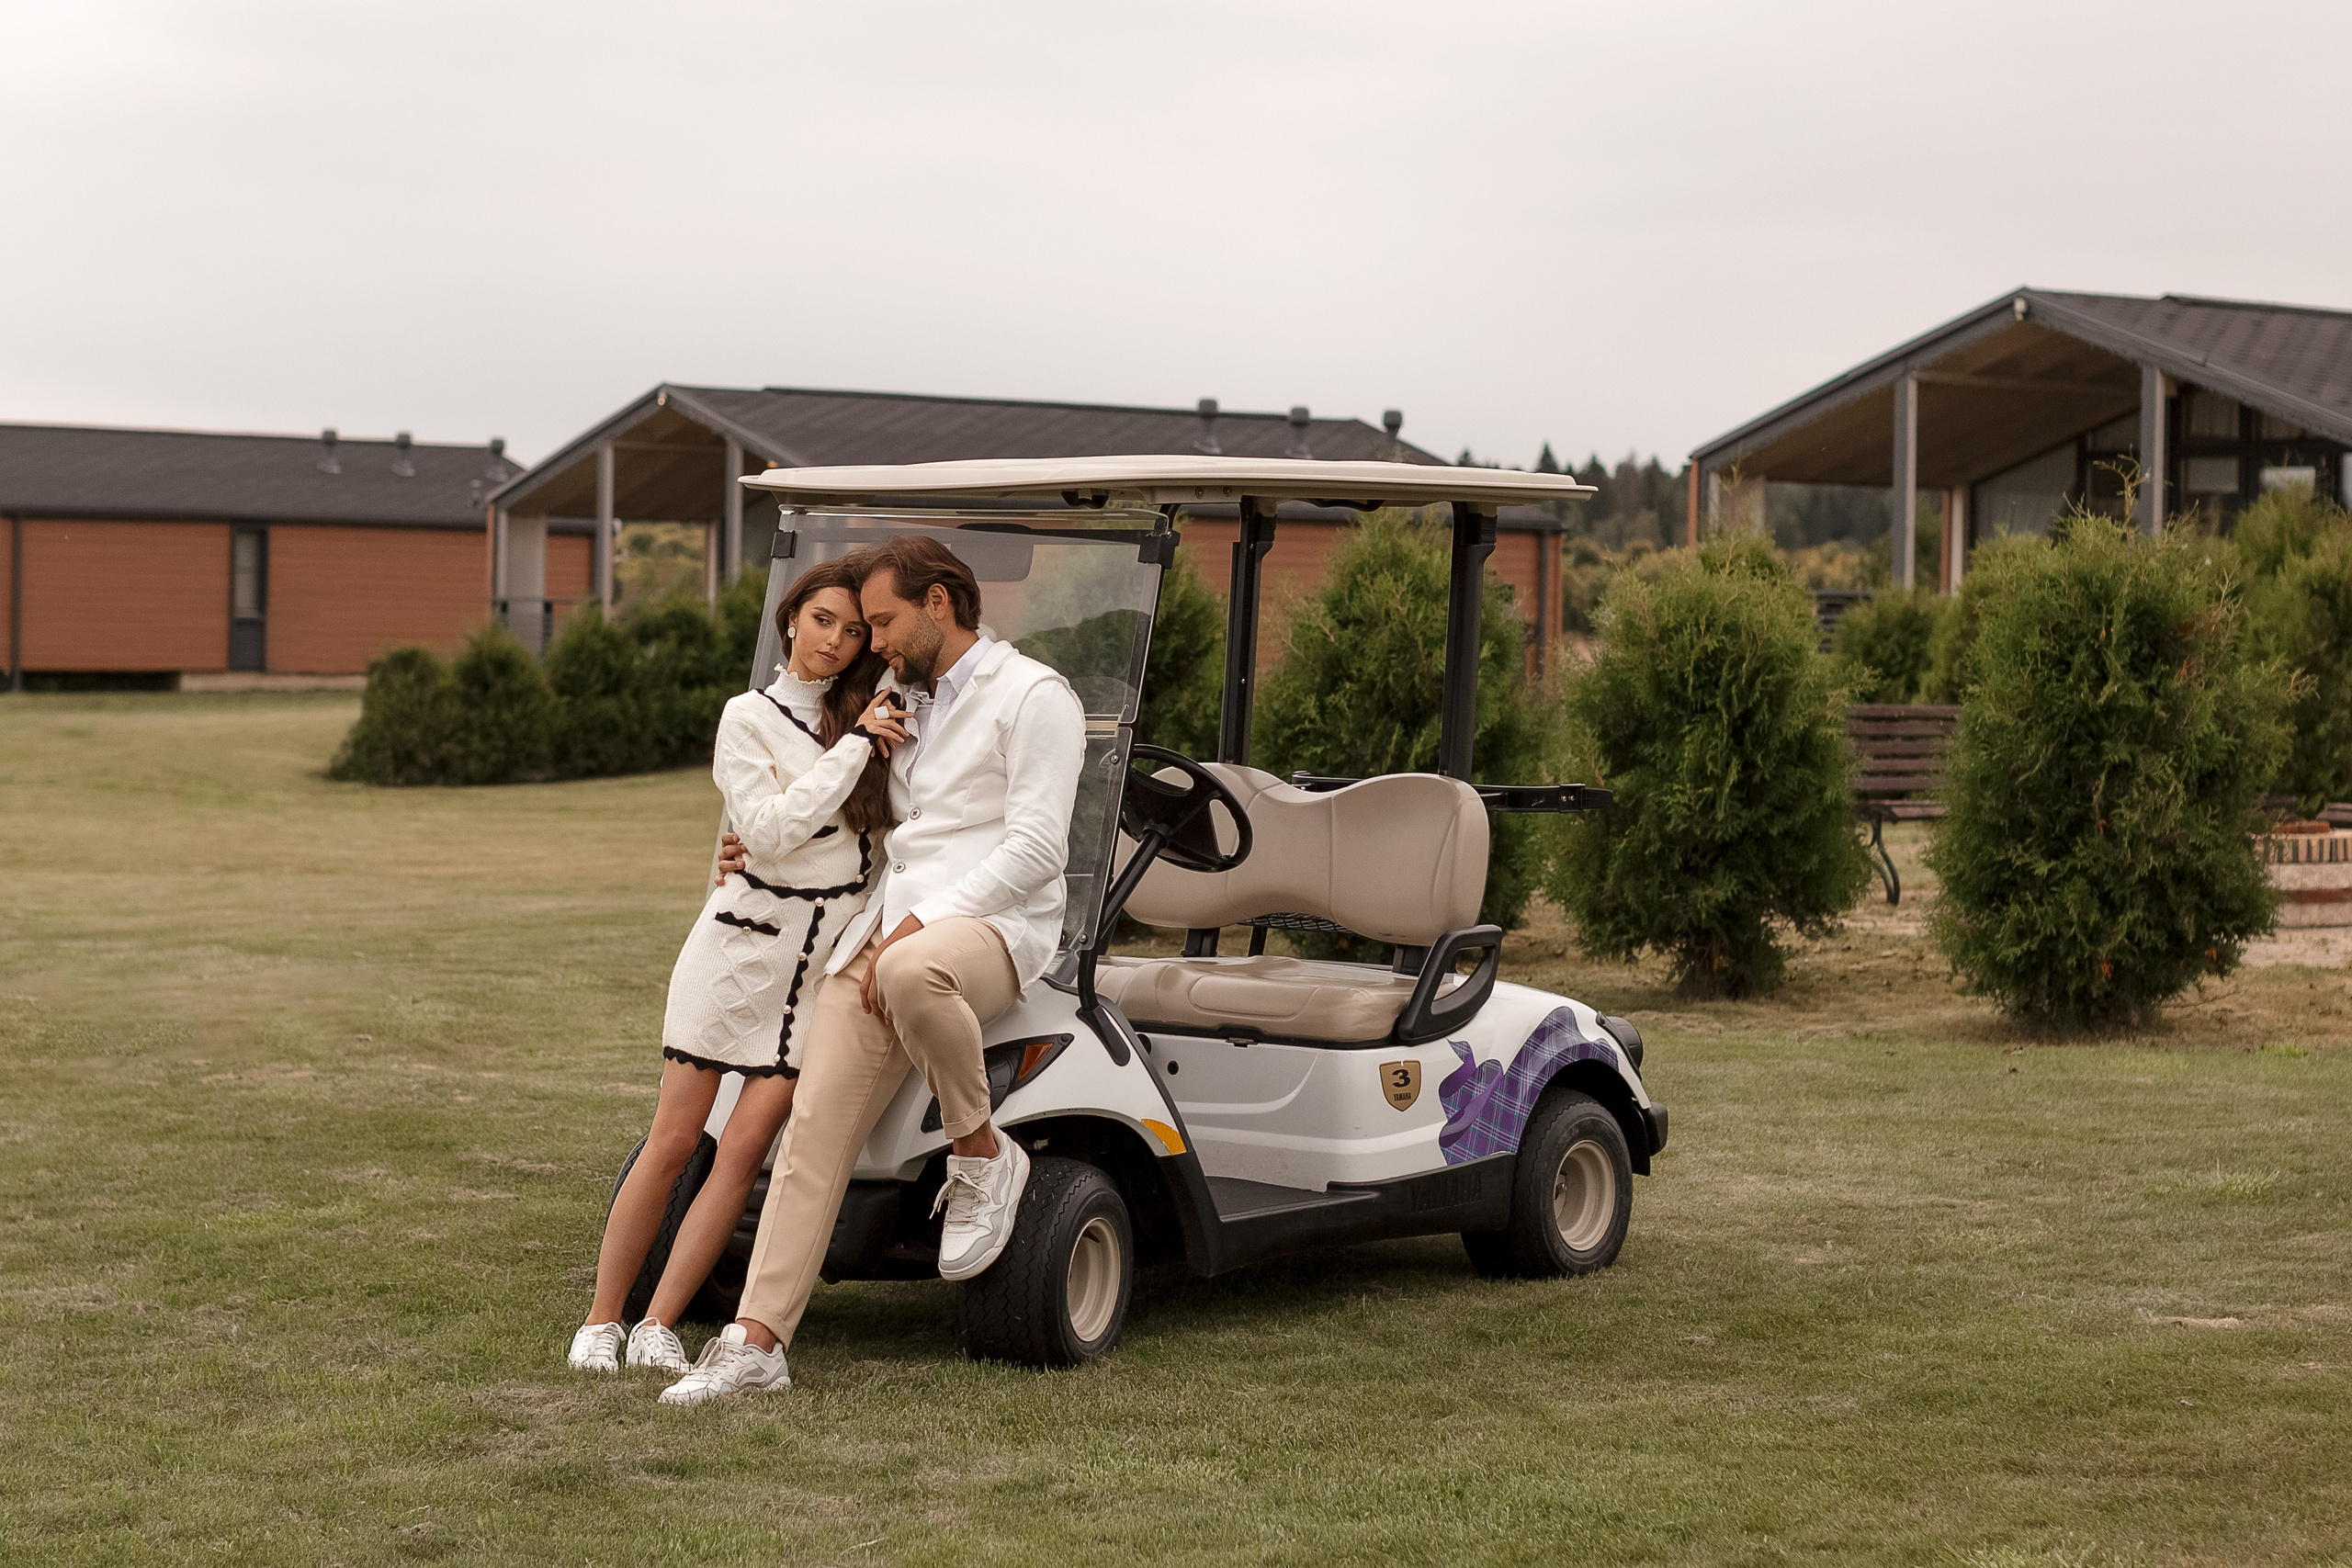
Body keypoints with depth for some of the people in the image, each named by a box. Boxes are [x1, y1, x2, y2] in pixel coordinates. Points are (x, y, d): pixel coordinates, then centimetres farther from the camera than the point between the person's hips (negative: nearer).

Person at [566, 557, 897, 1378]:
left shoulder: (869, 716, 12)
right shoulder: (749, 718, 0)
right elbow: (770, 827, -14)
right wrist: (857, 746, -14)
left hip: (828, 959, 3)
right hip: (744, 940, -3)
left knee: (743, 1150, -6)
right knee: (673, 1141, -1)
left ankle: (659, 1326, -3)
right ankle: (601, 1319, 8)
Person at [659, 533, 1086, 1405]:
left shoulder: (1032, 698, -3)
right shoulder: (905, 707, 24)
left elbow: (1035, 850, -13)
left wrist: (921, 928, -20)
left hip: (992, 928, -7)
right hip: (887, 933, 7)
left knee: (912, 973, -42)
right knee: (815, 1129, -10)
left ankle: (983, 1156, -18)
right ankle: (756, 1343, -12)